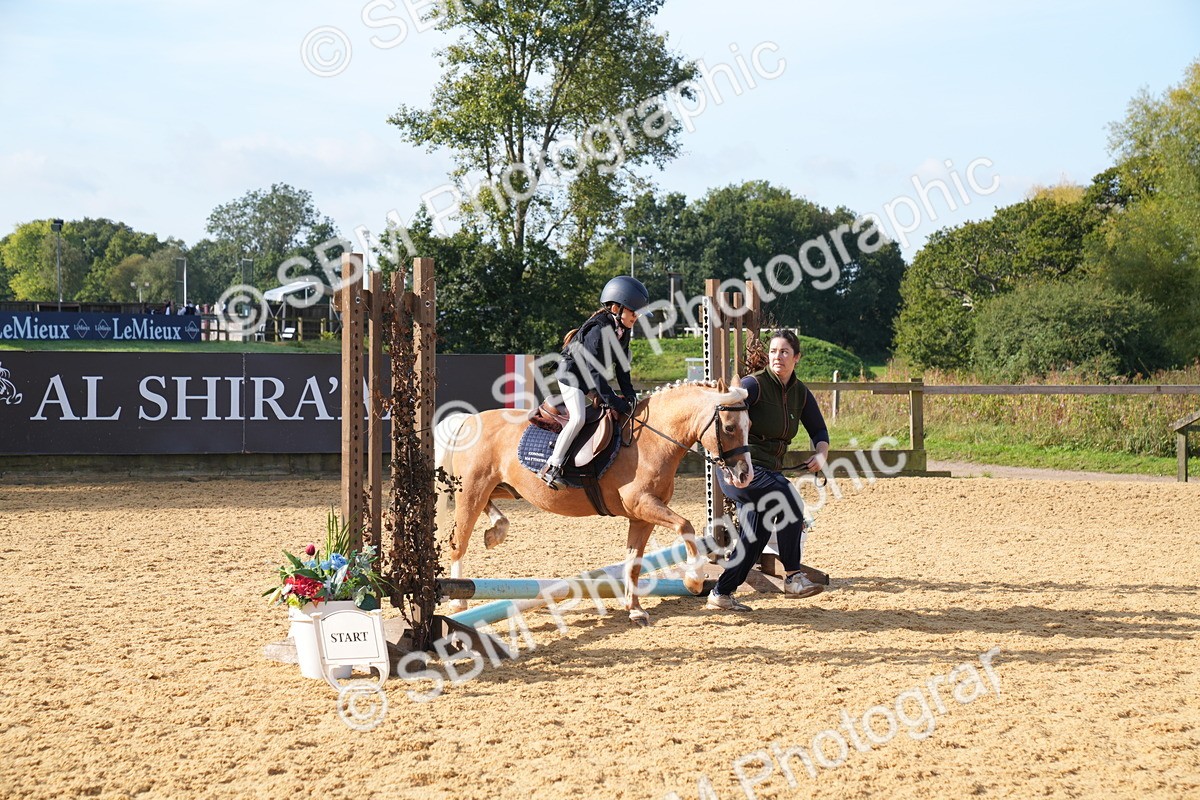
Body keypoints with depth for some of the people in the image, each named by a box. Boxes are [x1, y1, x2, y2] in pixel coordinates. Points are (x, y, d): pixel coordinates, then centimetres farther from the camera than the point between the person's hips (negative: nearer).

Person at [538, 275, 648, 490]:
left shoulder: (623, 331, -4)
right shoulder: (598, 331, -30)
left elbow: (621, 366, 3)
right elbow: (594, 372, -33)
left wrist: (628, 393, -9)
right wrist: (614, 401, -36)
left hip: (592, 379, 9)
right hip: (572, 374, -9)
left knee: (626, 407, 5)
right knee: (578, 418, -26)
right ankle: (552, 467, -21)